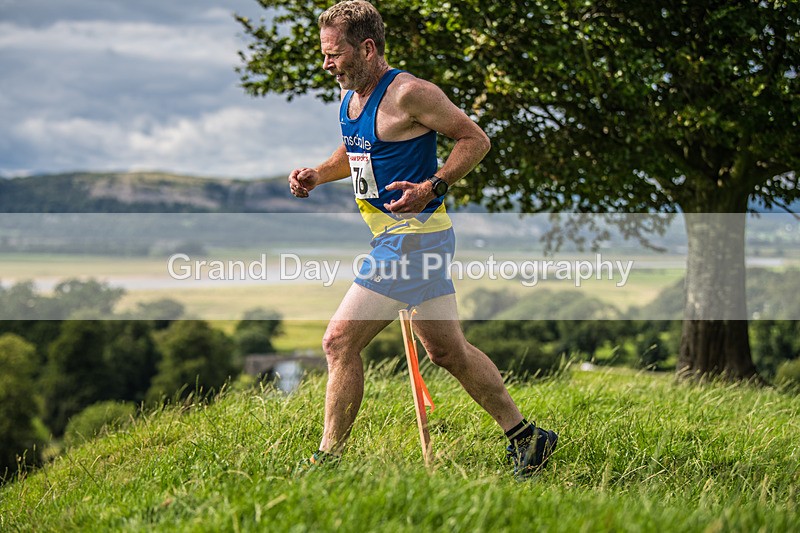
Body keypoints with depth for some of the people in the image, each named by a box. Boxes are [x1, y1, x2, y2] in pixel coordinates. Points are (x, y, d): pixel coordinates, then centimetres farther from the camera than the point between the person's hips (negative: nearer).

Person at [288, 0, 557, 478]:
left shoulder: (409, 93, -17)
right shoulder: (350, 97, 10)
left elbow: (475, 139, -13)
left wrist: (432, 188, -24)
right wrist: (317, 175, 7)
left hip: (414, 237, -10)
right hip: (398, 237, 10)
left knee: (340, 342, -10)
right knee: (448, 350, 16)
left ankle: (329, 459, 0)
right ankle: (526, 437, 26)